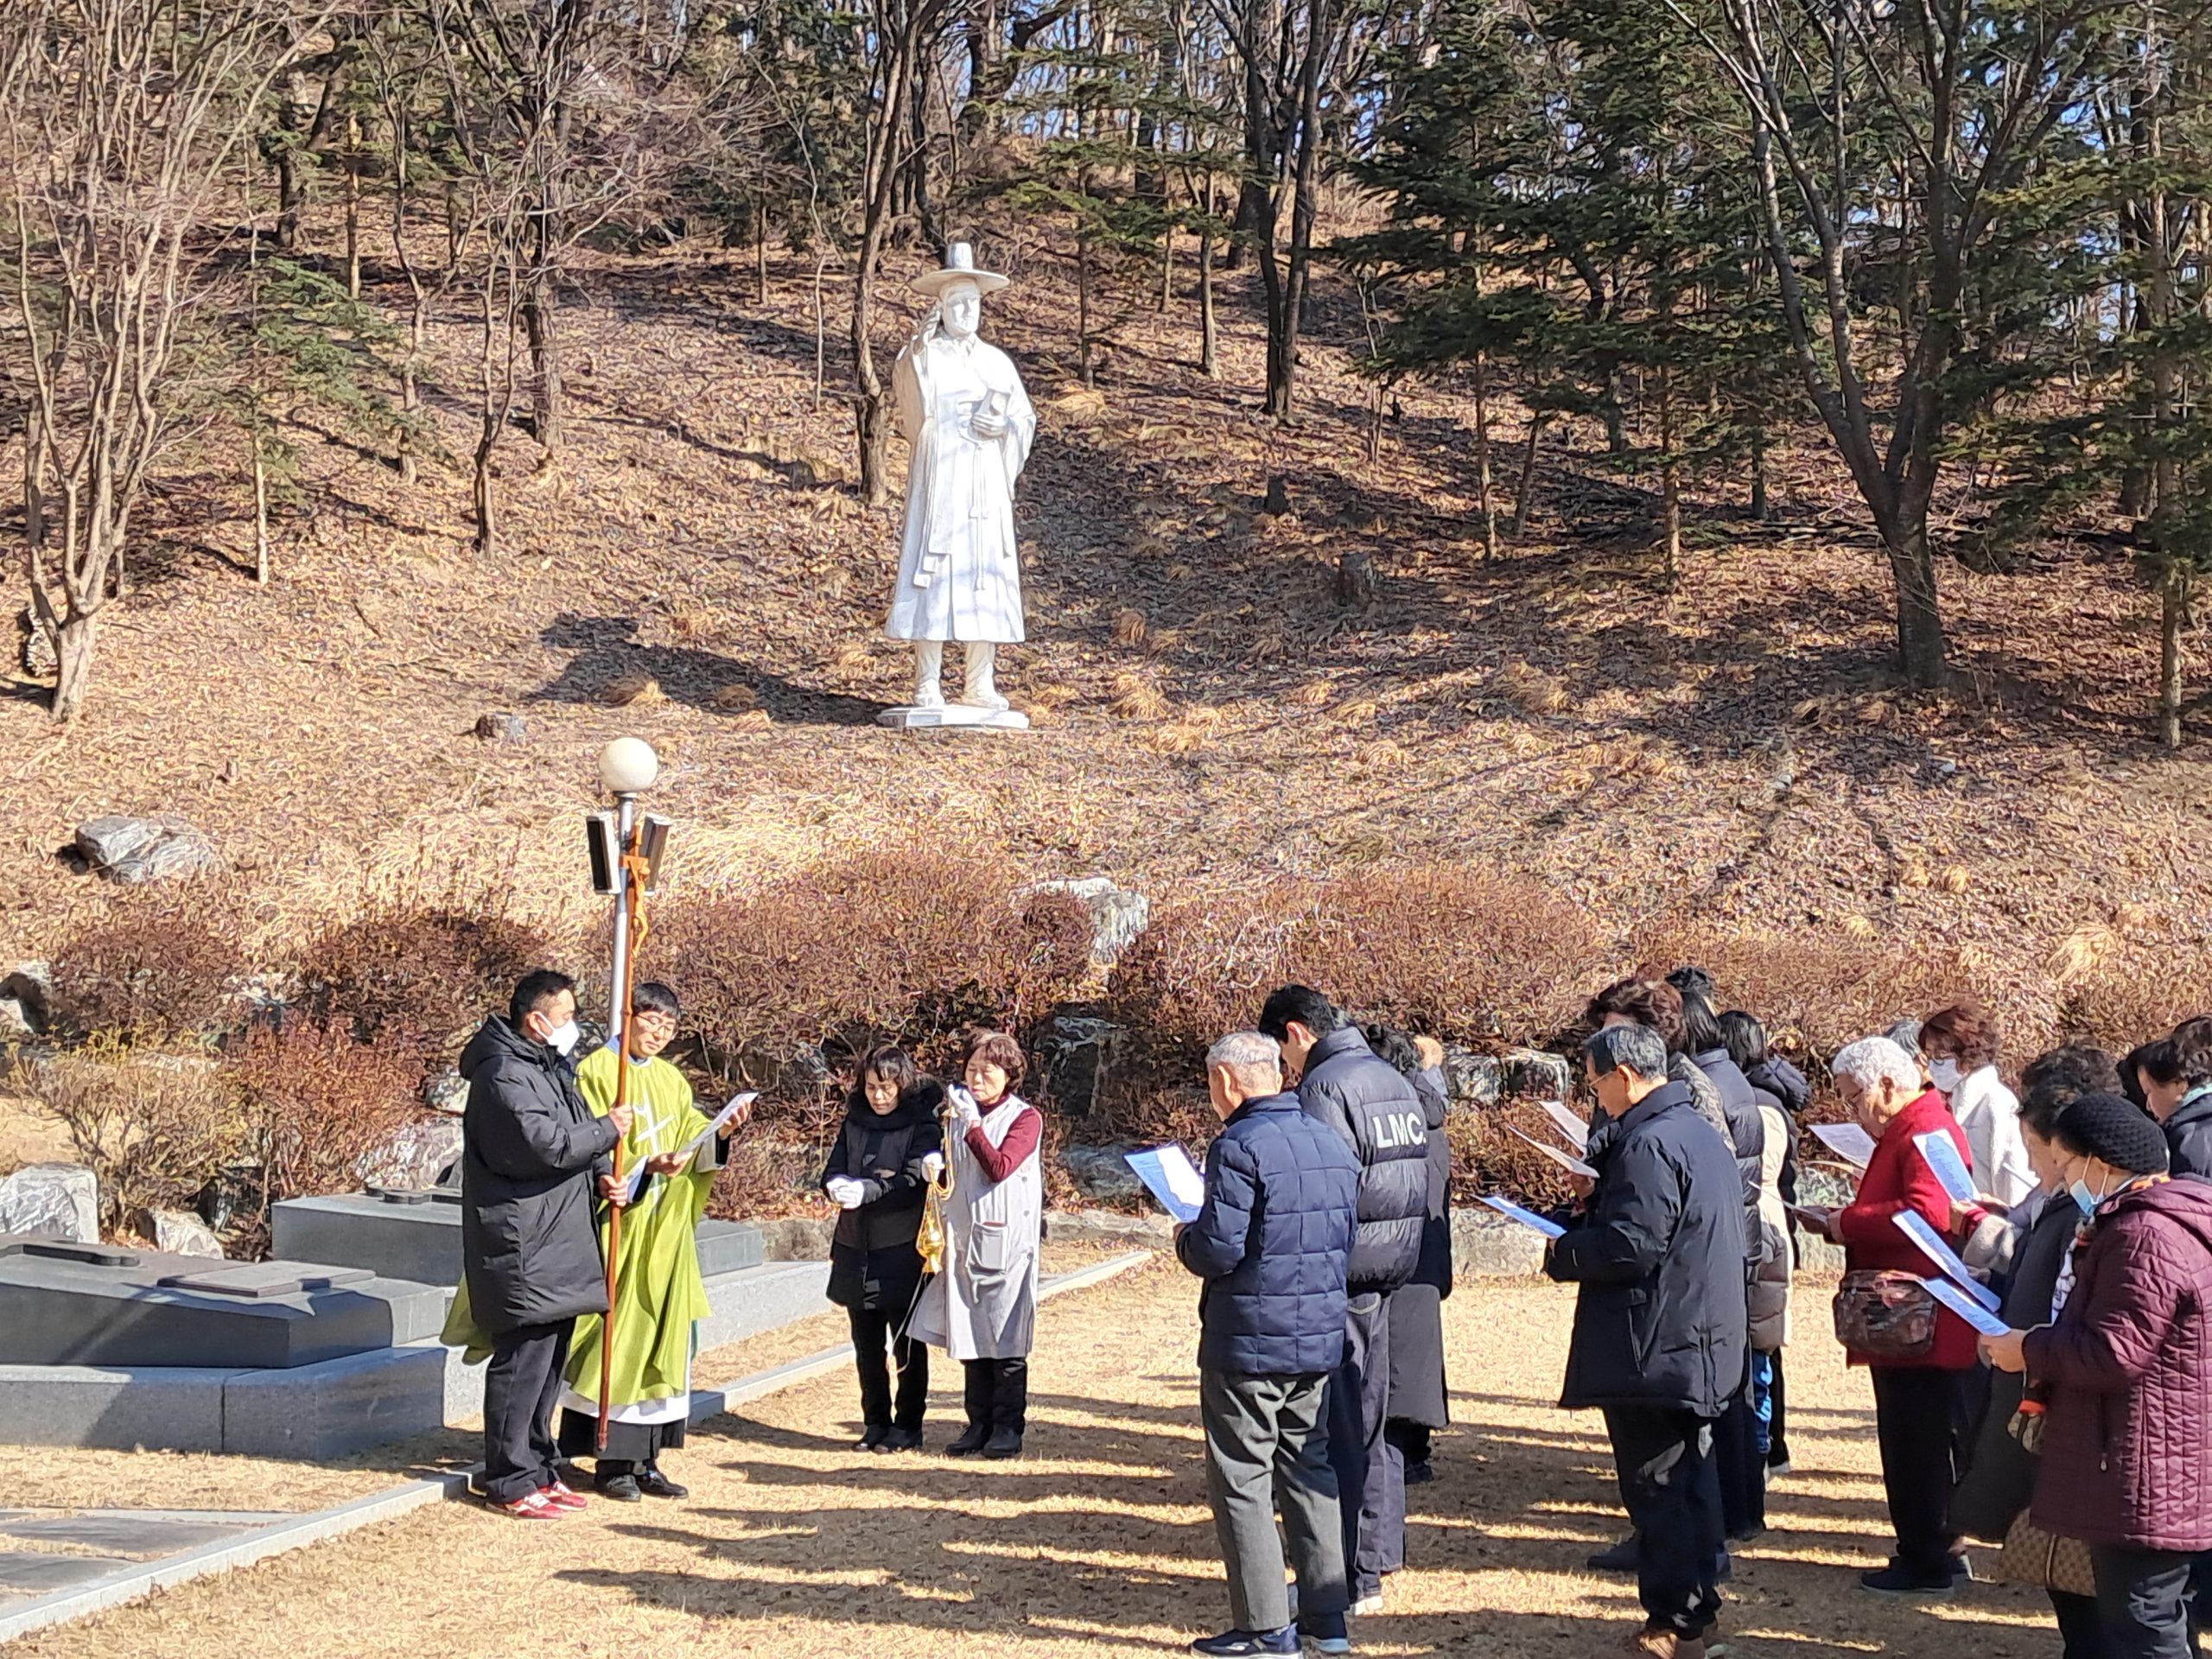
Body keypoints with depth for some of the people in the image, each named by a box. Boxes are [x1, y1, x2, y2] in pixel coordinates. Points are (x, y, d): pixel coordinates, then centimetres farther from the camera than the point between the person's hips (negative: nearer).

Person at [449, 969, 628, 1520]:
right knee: (523, 1360, -7)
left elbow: (576, 1135, 26)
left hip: (557, 1241, 10)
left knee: (548, 1360, 15)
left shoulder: (551, 1068, 18)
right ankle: (510, 1481, 0)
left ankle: (538, 1468, 23)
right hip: (523, 1246, -10)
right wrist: (608, 1130, -11)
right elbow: (544, 1143, -24)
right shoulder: (505, 1074, -15)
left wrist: (602, 1172, 7)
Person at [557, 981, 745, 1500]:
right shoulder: (597, 1072, -5)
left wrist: (720, 1133, -8)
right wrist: (645, 1165, -27)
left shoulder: (672, 1081, 16)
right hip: (618, 1226, -7)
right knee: (618, 1336, -6)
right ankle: (611, 1462, 1)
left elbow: (690, 1144, 12)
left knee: (660, 1336, 6)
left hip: (664, 1231, 7)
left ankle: (644, 1460, 12)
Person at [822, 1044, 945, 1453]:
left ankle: (908, 1425, 13)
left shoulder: (921, 1124, -6)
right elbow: (833, 1170, 5)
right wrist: (838, 1186, -19)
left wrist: (867, 1191, -31)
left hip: (903, 1251, -5)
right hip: (856, 1250, 5)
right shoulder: (854, 1122, 10)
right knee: (866, 1344, 12)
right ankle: (875, 1422, 23)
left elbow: (913, 1182, -16)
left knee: (907, 1344, 4)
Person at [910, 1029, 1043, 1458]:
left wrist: (973, 1124, -21)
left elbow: (1000, 1167, -18)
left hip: (1006, 1240, -6)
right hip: (964, 1237, 6)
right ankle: (979, 1424, 14)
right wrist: (937, 1171, 2)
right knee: (970, 1337, 7)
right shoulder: (961, 1113, 15)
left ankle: (1008, 1428, 4)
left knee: (1005, 1339, -3)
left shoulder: (1024, 1118, -3)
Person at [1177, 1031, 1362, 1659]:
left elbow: (1217, 1251, -21)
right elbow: (1346, 1240, 15)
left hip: (1248, 1345, -8)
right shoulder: (1332, 1143, 8)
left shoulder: (1238, 1147, -17)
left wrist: (1185, 1240, -1)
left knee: (1242, 1480, 2)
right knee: (1310, 1474, 16)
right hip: (1320, 1339, 8)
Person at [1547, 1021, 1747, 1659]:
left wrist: (1561, 1253, -9)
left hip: (1655, 1347, -10)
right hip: (1702, 1341, 10)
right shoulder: (1700, 1133, 13)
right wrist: (1600, 1203, 13)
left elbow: (1630, 1246, -25)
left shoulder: (1649, 1144, -20)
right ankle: (1698, 1606, 24)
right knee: (1690, 1476, 16)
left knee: (1655, 1485, -3)